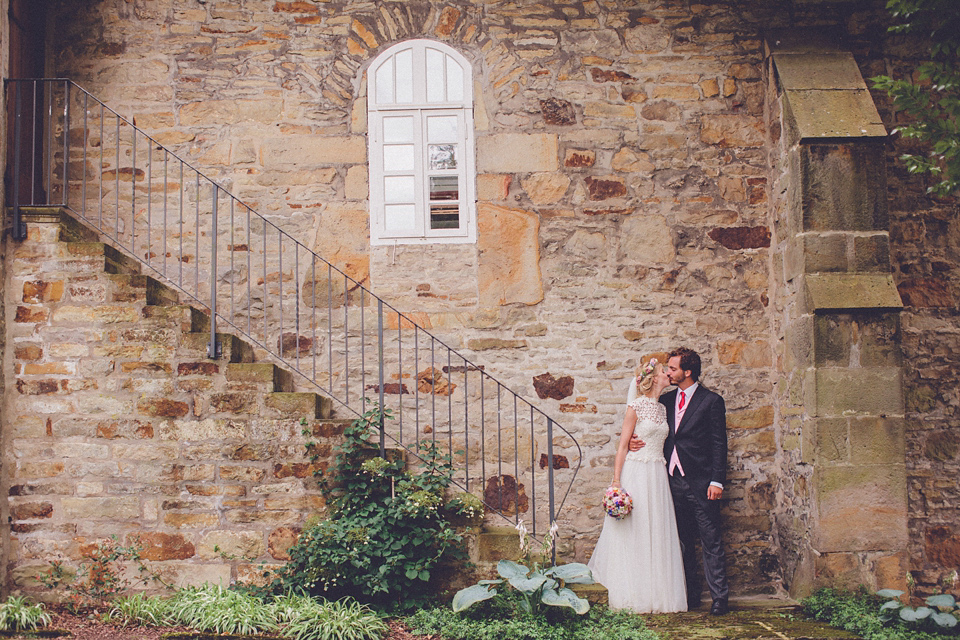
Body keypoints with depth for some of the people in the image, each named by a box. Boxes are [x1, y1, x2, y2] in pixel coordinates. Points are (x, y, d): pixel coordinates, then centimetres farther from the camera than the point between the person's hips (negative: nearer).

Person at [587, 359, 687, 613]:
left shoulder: (662, 408, 12)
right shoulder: (636, 406, -8)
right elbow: (623, 445, -8)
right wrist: (616, 481, -13)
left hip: (657, 476, 7)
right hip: (636, 474, -7)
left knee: (657, 534, 7)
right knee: (633, 533, -1)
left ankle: (657, 595, 14)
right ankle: (633, 597, 7)